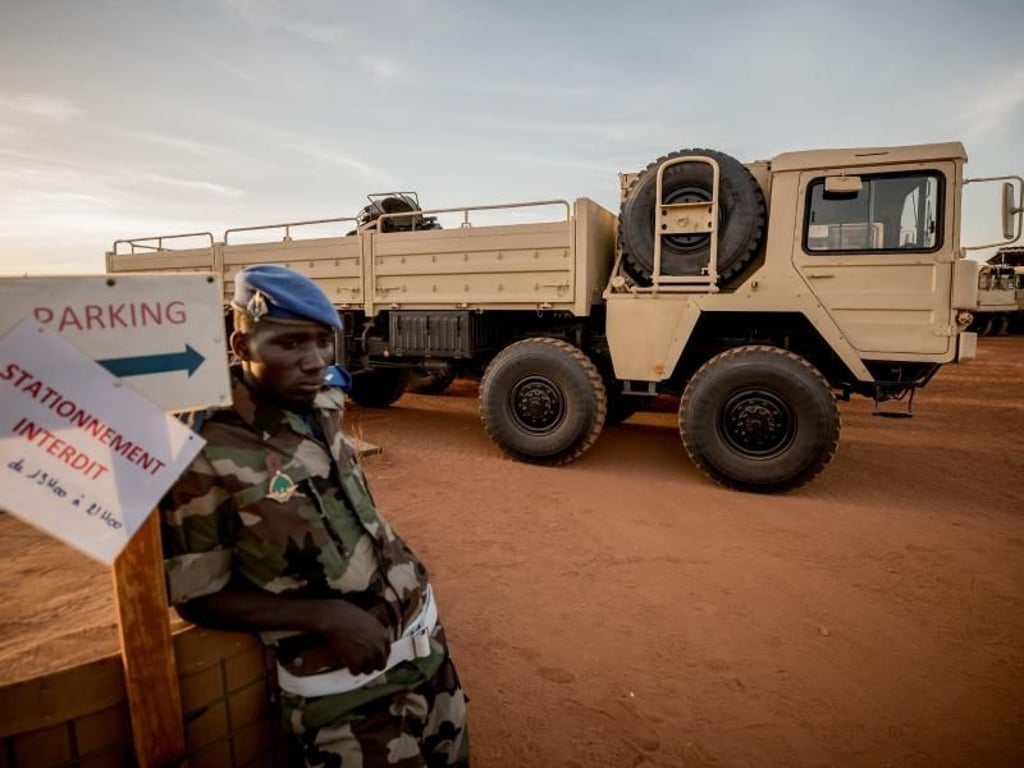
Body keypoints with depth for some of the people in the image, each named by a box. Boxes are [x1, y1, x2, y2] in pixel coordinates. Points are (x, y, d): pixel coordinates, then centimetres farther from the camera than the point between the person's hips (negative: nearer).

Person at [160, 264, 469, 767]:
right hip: (346, 686, -7)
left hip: (423, 634, 7)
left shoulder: (326, 403, -2)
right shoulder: (206, 453, -21)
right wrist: (328, 617, -22)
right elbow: (199, 597, -14)